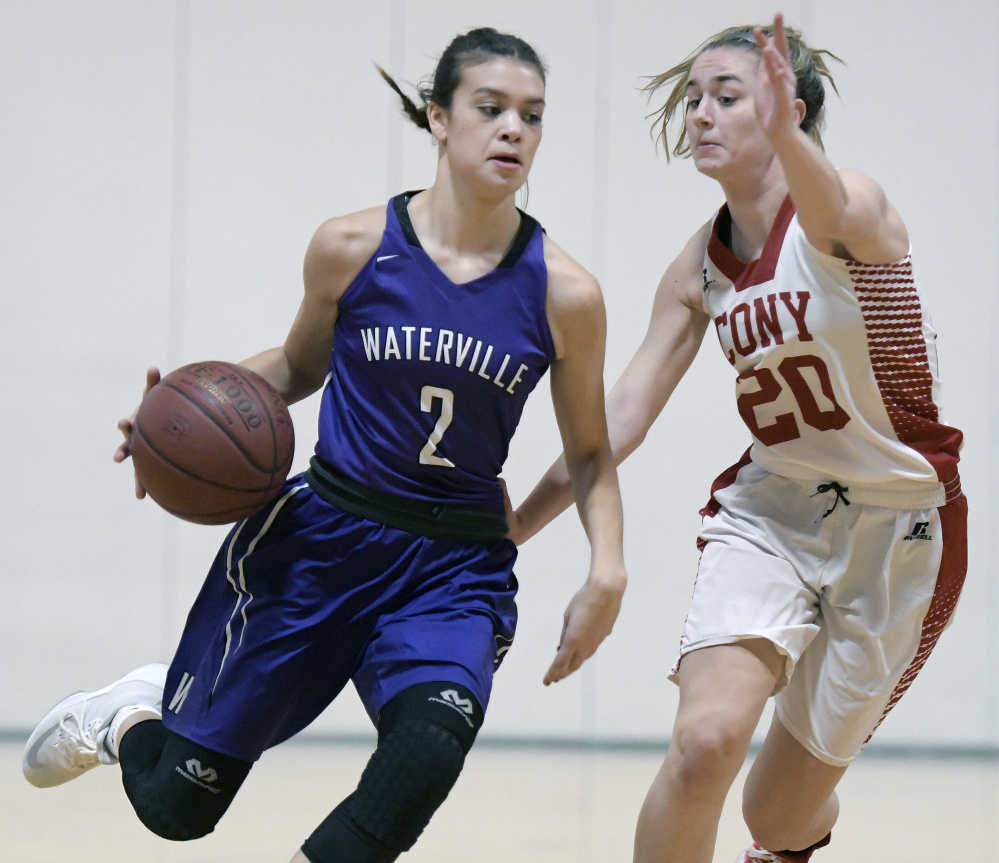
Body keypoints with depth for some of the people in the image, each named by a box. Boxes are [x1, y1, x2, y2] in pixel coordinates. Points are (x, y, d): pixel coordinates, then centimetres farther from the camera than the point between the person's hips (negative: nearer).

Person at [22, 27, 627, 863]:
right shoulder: (352, 248, -6)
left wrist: (607, 574, -10)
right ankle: (128, 715, 43)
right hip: (321, 538, 0)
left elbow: (590, 453, 6)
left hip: (455, 569, 0)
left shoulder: (563, 293, -7)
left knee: (426, 754, -33)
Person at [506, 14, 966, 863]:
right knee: (704, 741, -24)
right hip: (767, 512, 4)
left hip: (897, 524, -4)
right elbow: (620, 419, 5)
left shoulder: (850, 204, -18)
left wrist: (785, 137, -67)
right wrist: (514, 527, -1)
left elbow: (836, 214, -44)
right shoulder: (700, 268, 1)